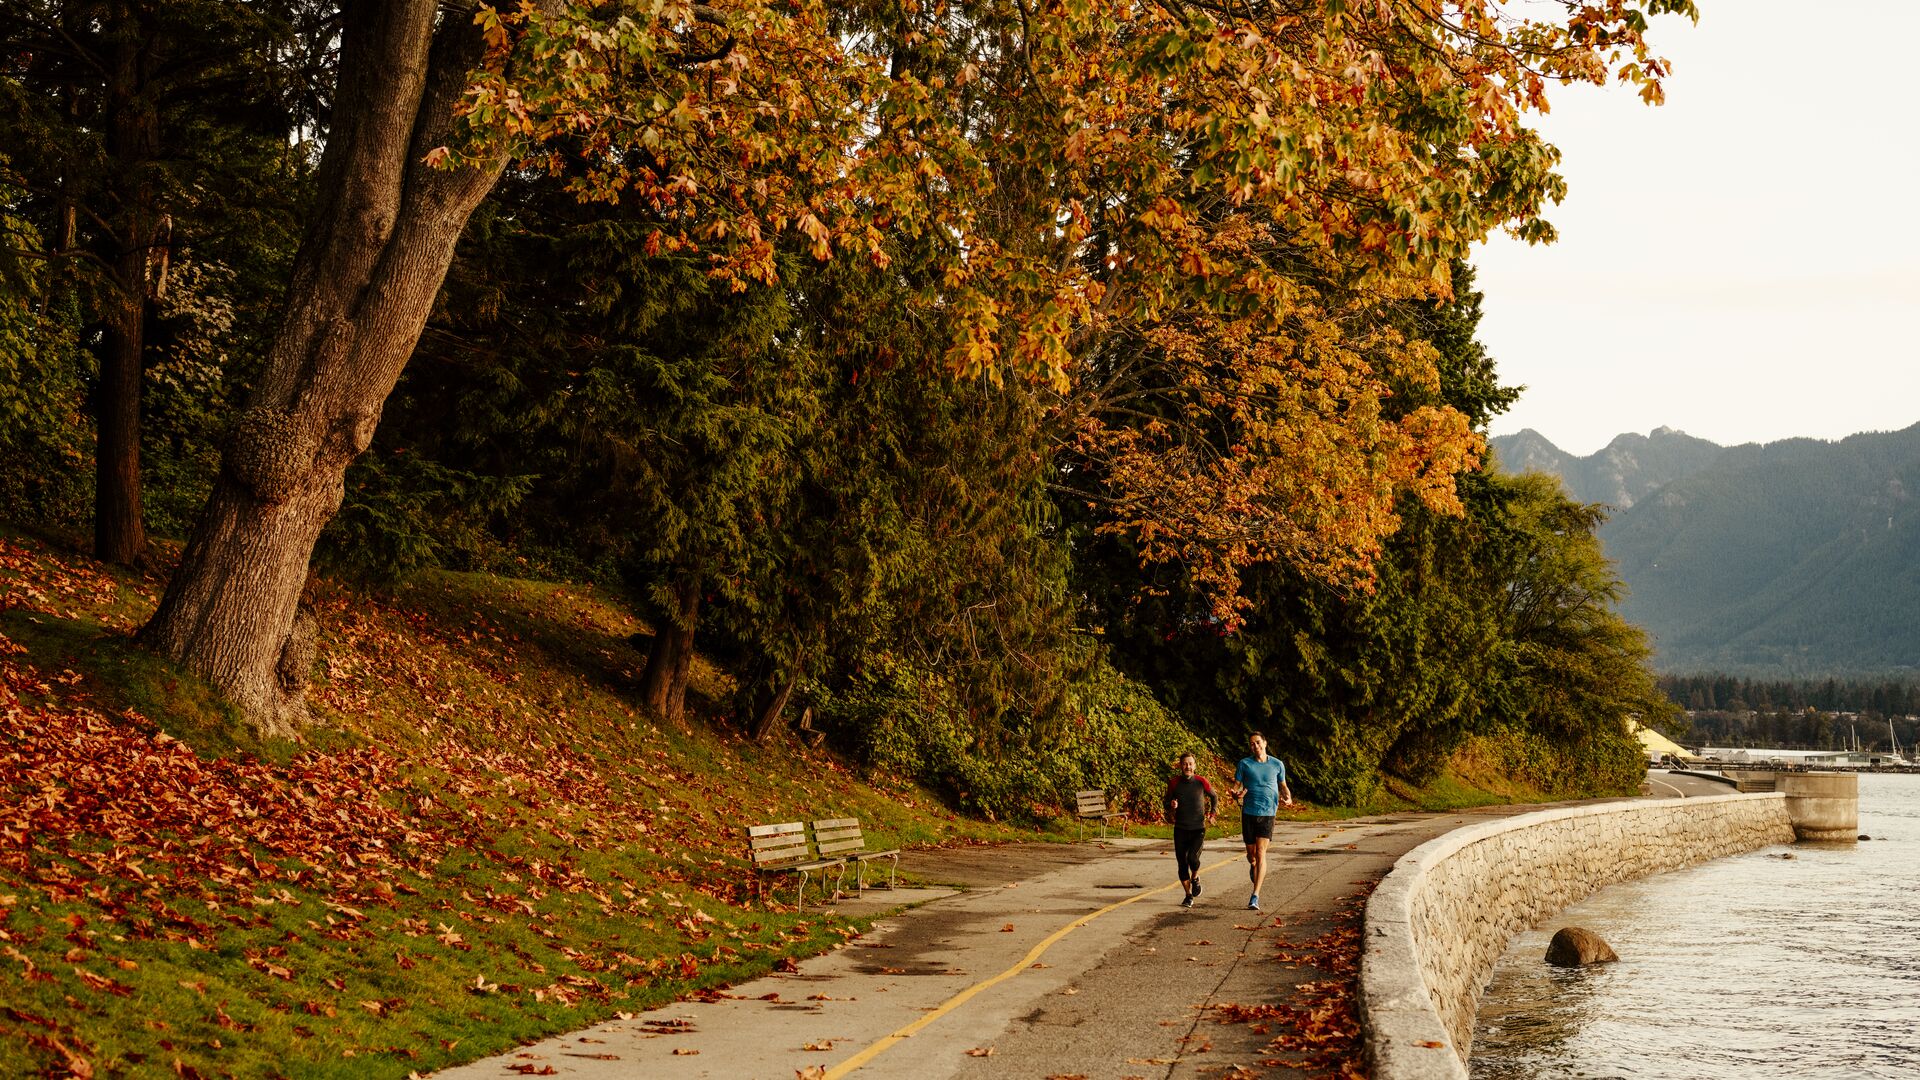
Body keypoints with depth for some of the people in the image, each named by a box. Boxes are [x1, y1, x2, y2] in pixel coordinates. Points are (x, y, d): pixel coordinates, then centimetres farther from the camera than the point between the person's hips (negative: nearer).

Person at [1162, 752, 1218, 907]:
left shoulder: (1201, 782, -5)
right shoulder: (1174, 783, -2)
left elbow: (1214, 797, 13)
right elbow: (1166, 802, 12)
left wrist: (1212, 814, 1)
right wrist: (1171, 805, -11)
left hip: (1198, 829, -2)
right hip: (1180, 830, 2)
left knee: (1192, 858, -21)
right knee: (1182, 863, 2)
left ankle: (1195, 878, 13)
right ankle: (1188, 895, 20)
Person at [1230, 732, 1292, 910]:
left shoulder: (1277, 765, 5)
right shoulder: (1244, 764, 2)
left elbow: (1283, 785, 17)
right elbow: (1236, 785, 2)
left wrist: (1288, 798, -4)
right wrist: (1236, 794, -22)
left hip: (1268, 813, -1)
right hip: (1248, 813, 1)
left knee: (1261, 853, -12)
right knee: (1251, 852, 10)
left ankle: (1255, 896, -14)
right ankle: (1253, 867, 49)